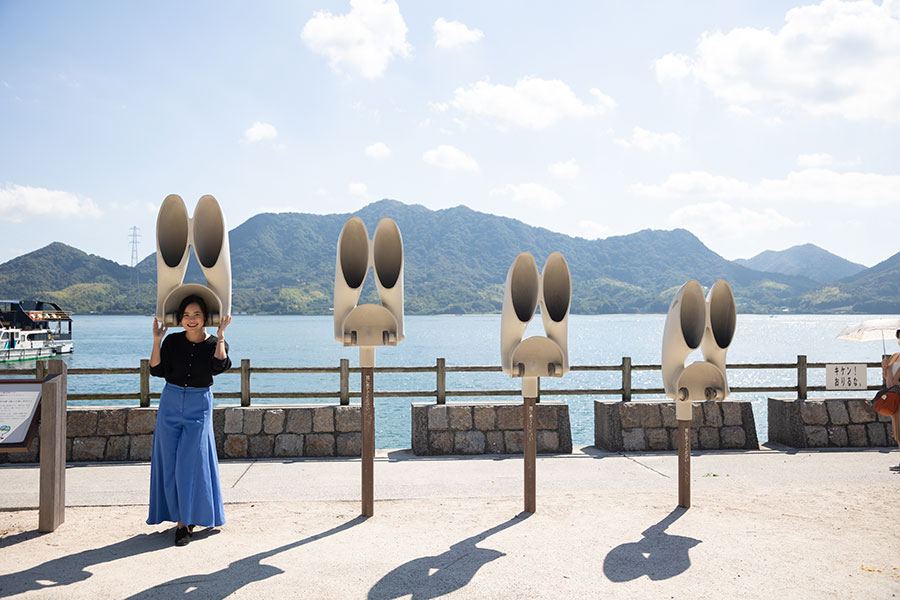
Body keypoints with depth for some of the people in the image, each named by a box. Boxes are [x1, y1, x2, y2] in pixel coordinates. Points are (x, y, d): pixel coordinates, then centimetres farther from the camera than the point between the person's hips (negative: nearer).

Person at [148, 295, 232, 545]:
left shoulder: (215, 343, -2)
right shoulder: (172, 341, 1)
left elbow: (219, 366, -22)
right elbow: (156, 370, -7)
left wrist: (220, 334, -19)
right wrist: (157, 340, -12)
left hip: (199, 405, -2)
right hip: (171, 403, 2)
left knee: (190, 464, -3)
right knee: (170, 463, 3)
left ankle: (188, 519, 10)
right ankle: (181, 519, 15)